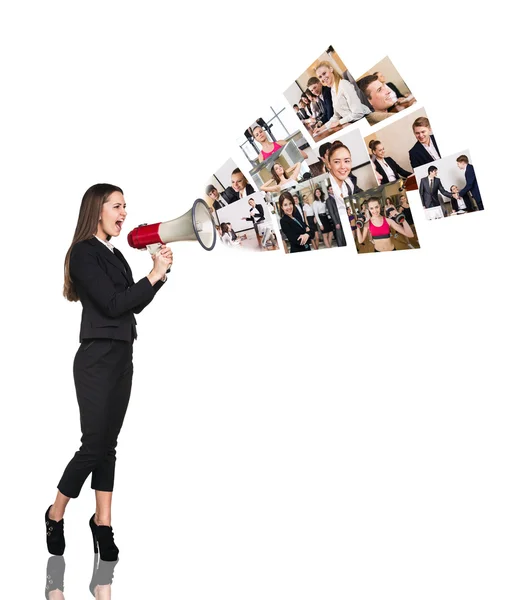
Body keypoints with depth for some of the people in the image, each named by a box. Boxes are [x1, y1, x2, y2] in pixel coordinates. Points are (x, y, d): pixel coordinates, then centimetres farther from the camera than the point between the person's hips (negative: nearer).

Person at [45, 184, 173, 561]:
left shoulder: (115, 254, 13)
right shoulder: (84, 253, -10)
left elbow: (135, 305, 14)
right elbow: (112, 304, -18)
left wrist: (161, 271, 3)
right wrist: (154, 275, -13)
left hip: (122, 356, 7)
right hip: (98, 358, -7)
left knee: (108, 444, 9)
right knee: (94, 444, -5)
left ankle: (103, 523, 15)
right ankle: (55, 515, 15)